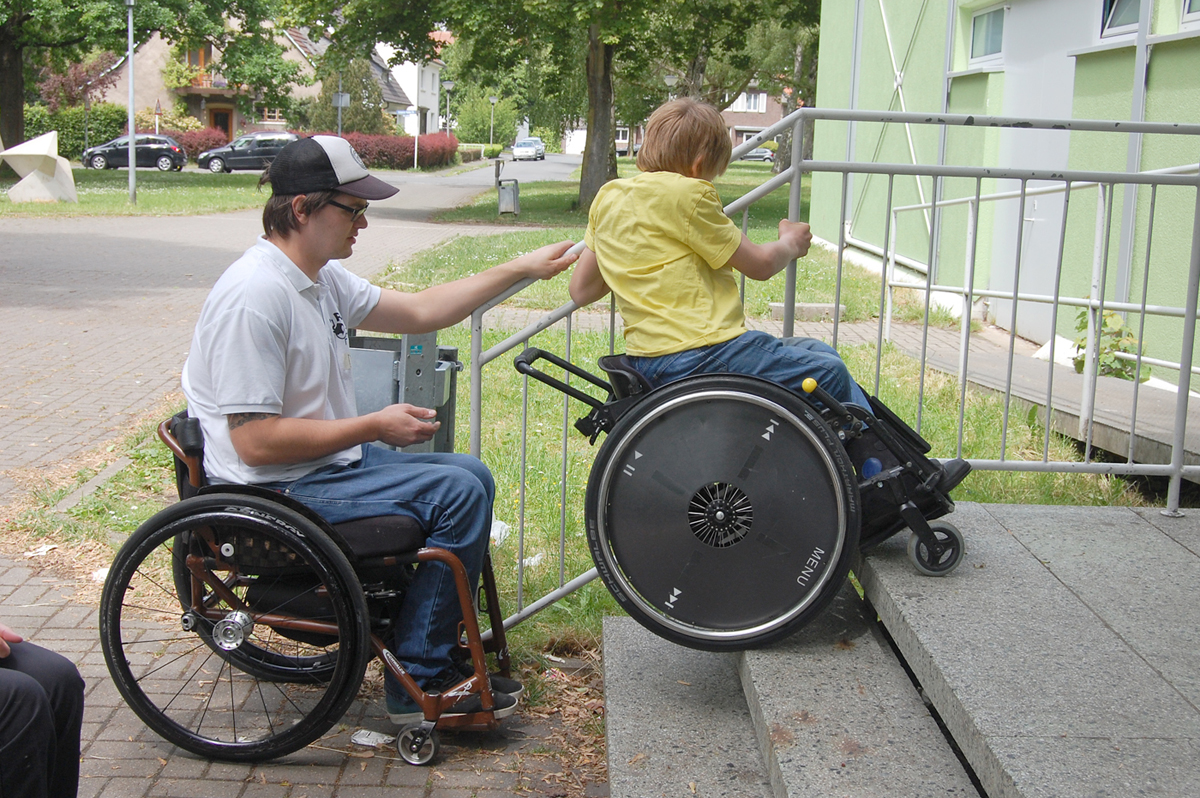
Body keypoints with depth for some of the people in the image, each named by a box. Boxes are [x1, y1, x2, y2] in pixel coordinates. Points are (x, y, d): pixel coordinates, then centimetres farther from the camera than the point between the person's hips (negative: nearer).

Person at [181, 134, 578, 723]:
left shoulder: (322, 278, 8)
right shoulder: (255, 296, -23)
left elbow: (419, 311, 16)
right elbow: (256, 441, -26)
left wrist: (522, 270, 14)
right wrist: (374, 427, -19)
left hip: (330, 461, 11)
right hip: (275, 493, -10)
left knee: (470, 475, 10)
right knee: (458, 491, -17)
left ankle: (439, 655, 17)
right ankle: (419, 683, -7)